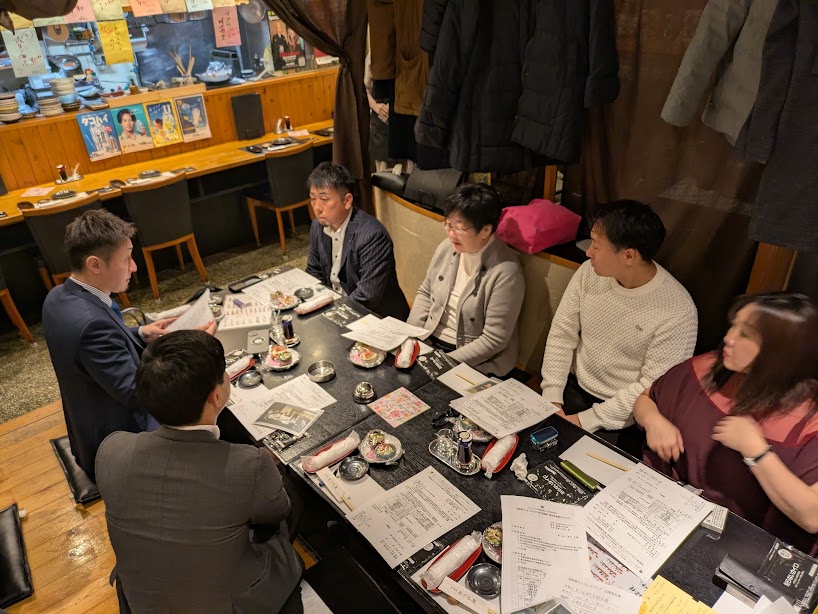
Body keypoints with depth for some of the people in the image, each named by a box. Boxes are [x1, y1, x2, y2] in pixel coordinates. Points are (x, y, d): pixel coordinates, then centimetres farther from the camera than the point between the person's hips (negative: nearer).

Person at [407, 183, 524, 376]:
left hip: (476, 364, -6)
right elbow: (425, 293, 12)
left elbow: (494, 340, -19)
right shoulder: (447, 247, -3)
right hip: (429, 343, 6)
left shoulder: (506, 272, -21)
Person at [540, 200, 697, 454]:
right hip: (573, 388, 4)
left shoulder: (678, 311, -22)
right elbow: (562, 333, -2)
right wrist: (552, 397, -10)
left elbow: (652, 387, -18)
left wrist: (586, 420, -19)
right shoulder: (589, 272, -8)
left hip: (621, 417, -4)